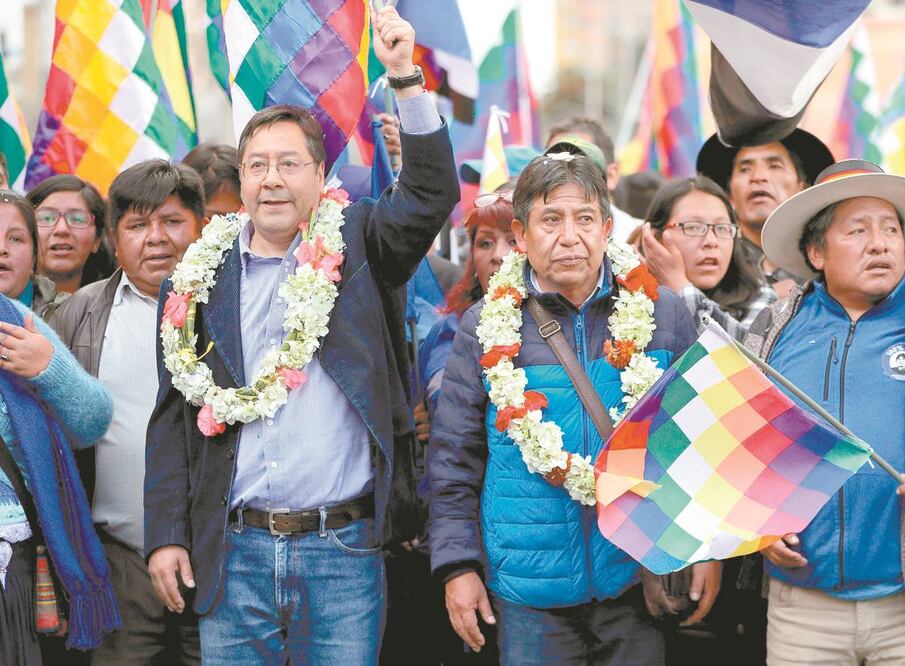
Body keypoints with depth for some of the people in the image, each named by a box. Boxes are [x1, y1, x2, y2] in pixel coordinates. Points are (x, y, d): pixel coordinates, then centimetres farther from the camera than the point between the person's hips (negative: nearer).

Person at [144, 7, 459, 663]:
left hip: (344, 552, -1)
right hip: (232, 554, 2)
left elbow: (432, 193, -10)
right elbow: (174, 417, 9)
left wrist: (405, 75, -17)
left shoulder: (357, 247, 6)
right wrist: (167, 535, 3)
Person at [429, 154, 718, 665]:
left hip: (639, 576, 1)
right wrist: (457, 565, -1)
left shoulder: (663, 314, 2)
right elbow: (454, 460, 4)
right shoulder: (486, 328, 0)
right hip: (529, 583, -1)